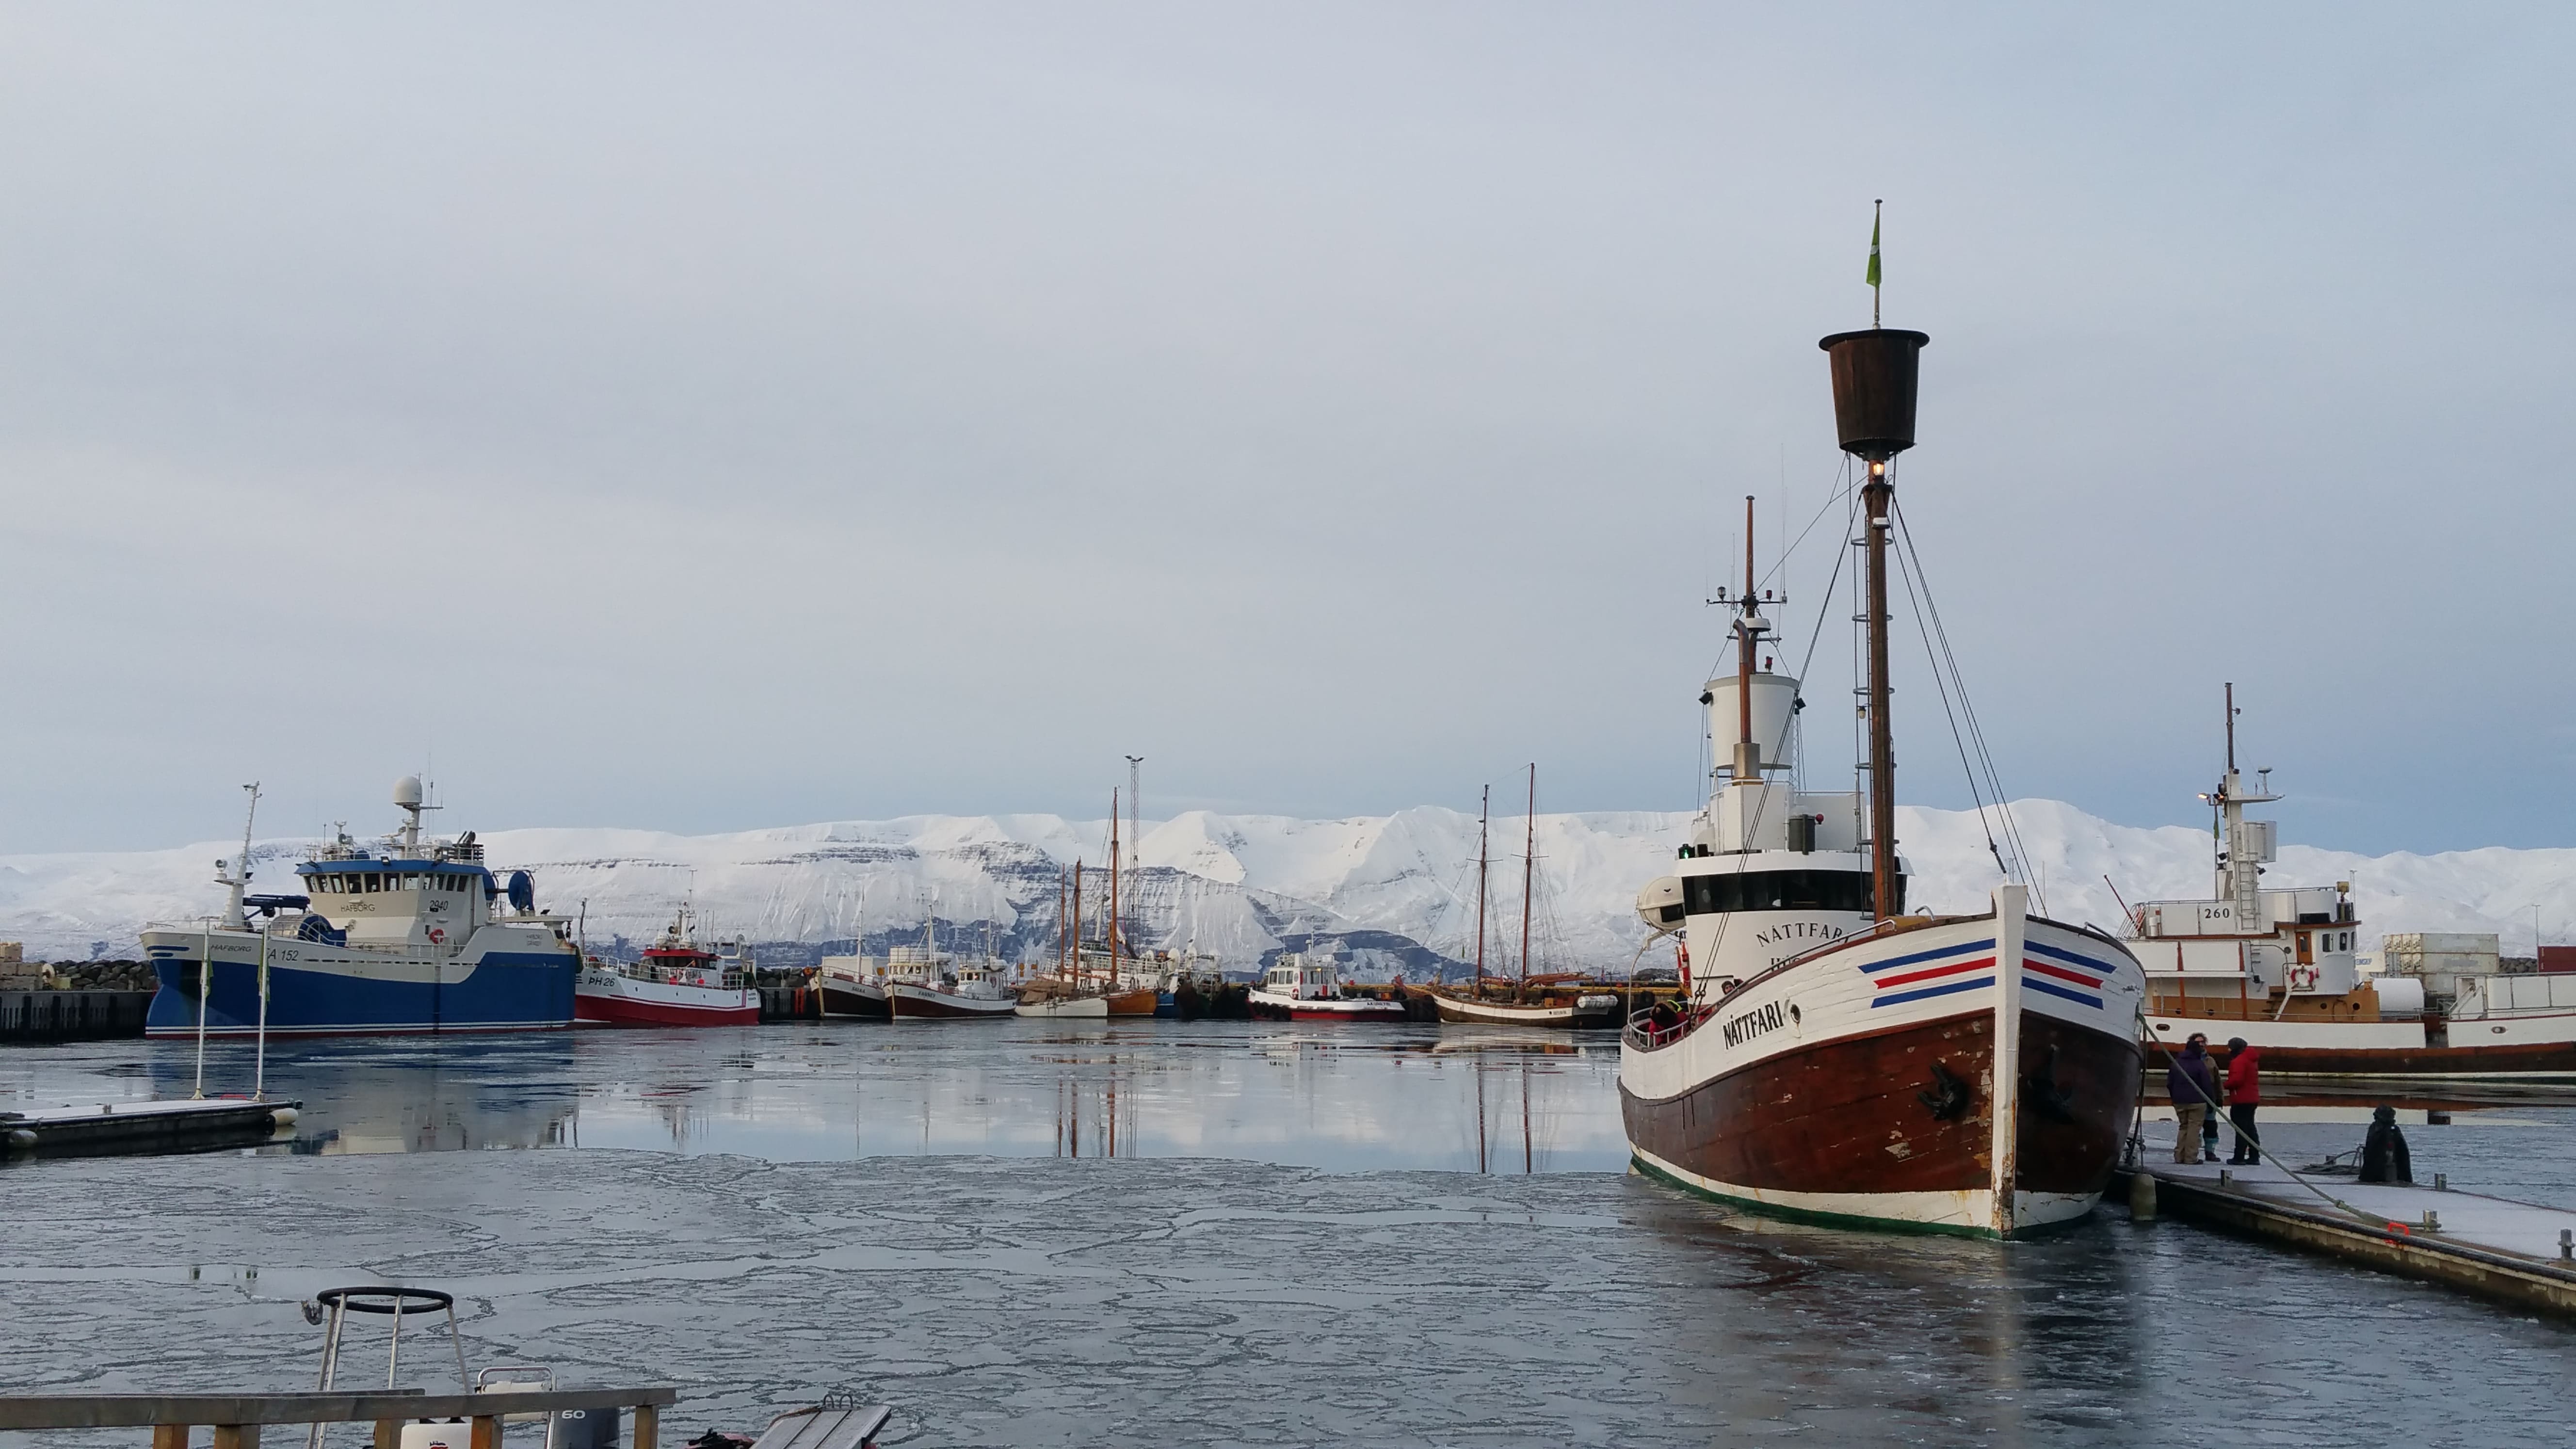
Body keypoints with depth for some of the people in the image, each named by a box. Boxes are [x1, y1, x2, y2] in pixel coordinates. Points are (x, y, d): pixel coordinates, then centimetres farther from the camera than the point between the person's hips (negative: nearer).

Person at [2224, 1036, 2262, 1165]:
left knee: (2241, 1129, -7)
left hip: (2241, 1101, -10)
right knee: (2250, 1128, 15)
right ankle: (2254, 1157, 17)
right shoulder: (2251, 1060, 16)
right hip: (2252, 1099, 10)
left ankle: (2239, 1158, -6)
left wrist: (2227, 1085, -6)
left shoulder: (2239, 1061, -16)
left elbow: (2236, 1080, -25)